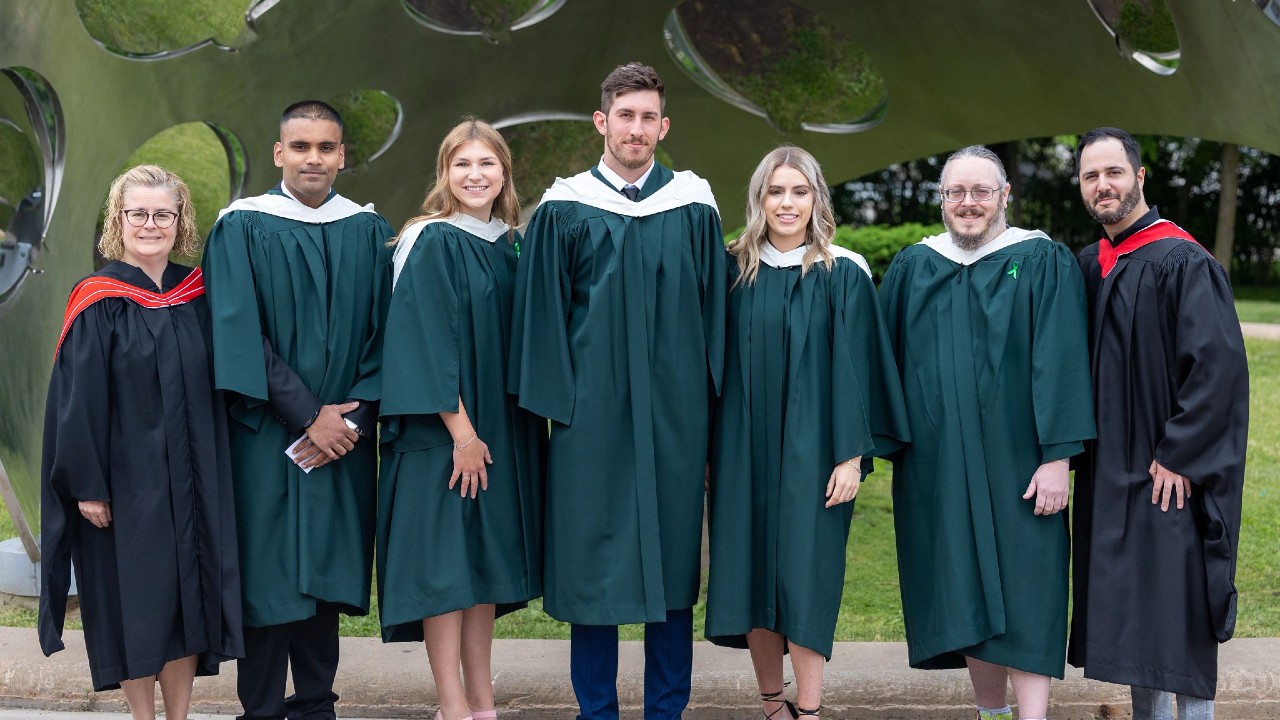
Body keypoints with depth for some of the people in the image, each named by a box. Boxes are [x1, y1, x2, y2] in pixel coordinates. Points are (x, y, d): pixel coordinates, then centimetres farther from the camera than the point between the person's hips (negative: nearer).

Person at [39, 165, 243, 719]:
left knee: (189, 600, 7)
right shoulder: (98, 303, -7)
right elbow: (78, 401, -9)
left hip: (191, 480, 4)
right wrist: (87, 485, -12)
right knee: (135, 606, 3)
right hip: (125, 481, -4)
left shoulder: (196, 295, 6)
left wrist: (214, 476, 8)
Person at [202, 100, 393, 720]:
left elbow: (382, 333, 5)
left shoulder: (369, 232, 8)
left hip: (342, 437, 3)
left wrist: (352, 417, -8)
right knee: (268, 574, -1)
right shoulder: (242, 228, -1)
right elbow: (239, 333, -8)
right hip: (266, 437, -3)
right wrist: (307, 417, -13)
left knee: (325, 573, 7)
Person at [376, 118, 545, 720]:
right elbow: (425, 342, -15)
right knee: (444, 563, -3)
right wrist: (460, 429, -19)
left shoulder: (512, 247, 11)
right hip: (442, 430, -7)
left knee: (486, 558, 10)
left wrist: (529, 426, 8)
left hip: (501, 429, 7)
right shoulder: (431, 243, -9)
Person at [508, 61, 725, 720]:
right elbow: (542, 314, 3)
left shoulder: (694, 209, 7)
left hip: (674, 416, 1)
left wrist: (708, 410, 2)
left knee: (672, 559, 7)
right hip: (591, 414, -1)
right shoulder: (563, 211, 3)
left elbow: (712, 312, 7)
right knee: (591, 562, 4)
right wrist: (557, 404, -5)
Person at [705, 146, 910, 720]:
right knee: (750, 572, 5)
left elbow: (853, 367, -4)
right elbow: (718, 363, 8)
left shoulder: (843, 275, -1)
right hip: (743, 450, 3)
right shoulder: (734, 271, 6)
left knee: (805, 578, -3)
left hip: (810, 450, -3)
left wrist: (852, 455, -10)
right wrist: (711, 448, 3)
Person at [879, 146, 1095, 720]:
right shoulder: (913, 268, 8)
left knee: (1023, 600, -4)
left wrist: (1058, 456, -15)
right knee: (966, 595, 10)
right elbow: (885, 360, 12)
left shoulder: (1042, 264, -2)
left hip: (1014, 462, -3)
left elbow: (1061, 363, -8)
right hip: (937, 463, 4)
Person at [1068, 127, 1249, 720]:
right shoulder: (1089, 266, 11)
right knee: (1132, 617, 12)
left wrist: (1178, 455, -18)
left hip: (1171, 474, -7)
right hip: (1108, 474, 7)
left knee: (1179, 611, -2)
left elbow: (1219, 367, -18)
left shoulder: (1183, 263, -12)